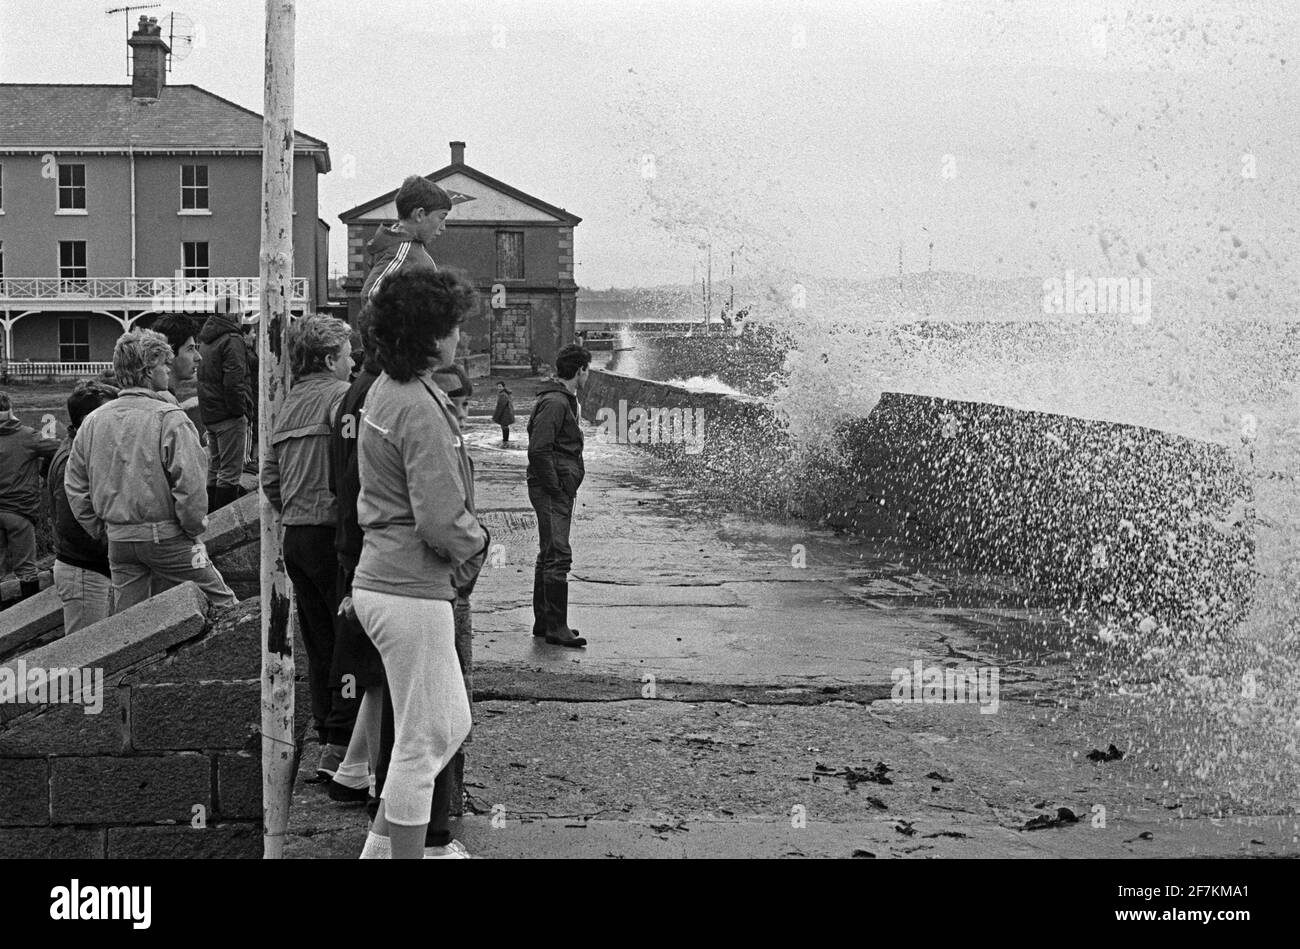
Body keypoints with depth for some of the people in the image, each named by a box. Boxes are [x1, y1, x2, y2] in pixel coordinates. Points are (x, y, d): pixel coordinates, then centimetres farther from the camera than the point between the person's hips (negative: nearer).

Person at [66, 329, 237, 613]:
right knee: (224, 605, 7)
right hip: (166, 536, -6)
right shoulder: (170, 418, -14)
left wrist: (100, 529, 15)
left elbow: (74, 484, 8)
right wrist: (195, 527, -5)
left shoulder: (93, 421, 4)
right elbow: (189, 483, -19)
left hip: (118, 539, 6)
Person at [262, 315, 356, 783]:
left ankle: (328, 740, 21)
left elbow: (269, 477, 16)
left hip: (295, 536, 8)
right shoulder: (341, 396, -9)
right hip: (333, 532, -8)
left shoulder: (289, 404, 16)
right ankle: (339, 747, -6)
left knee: (320, 646, 14)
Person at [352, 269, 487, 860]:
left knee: (450, 723, 20)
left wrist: (462, 540, 9)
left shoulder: (384, 390, 11)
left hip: (380, 582, 10)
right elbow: (440, 519, -25)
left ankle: (378, 848, 25)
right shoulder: (421, 410, -20)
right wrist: (474, 543, -5)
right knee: (422, 741, 2)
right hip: (412, 592, -10)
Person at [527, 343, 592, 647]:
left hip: (559, 491, 11)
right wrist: (556, 487, -19)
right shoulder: (554, 402, -16)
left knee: (548, 555, 15)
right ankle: (556, 628, -7)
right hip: (552, 490, -11)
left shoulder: (564, 400, 18)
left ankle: (543, 622, 23)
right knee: (558, 556, -10)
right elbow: (538, 450, -23)